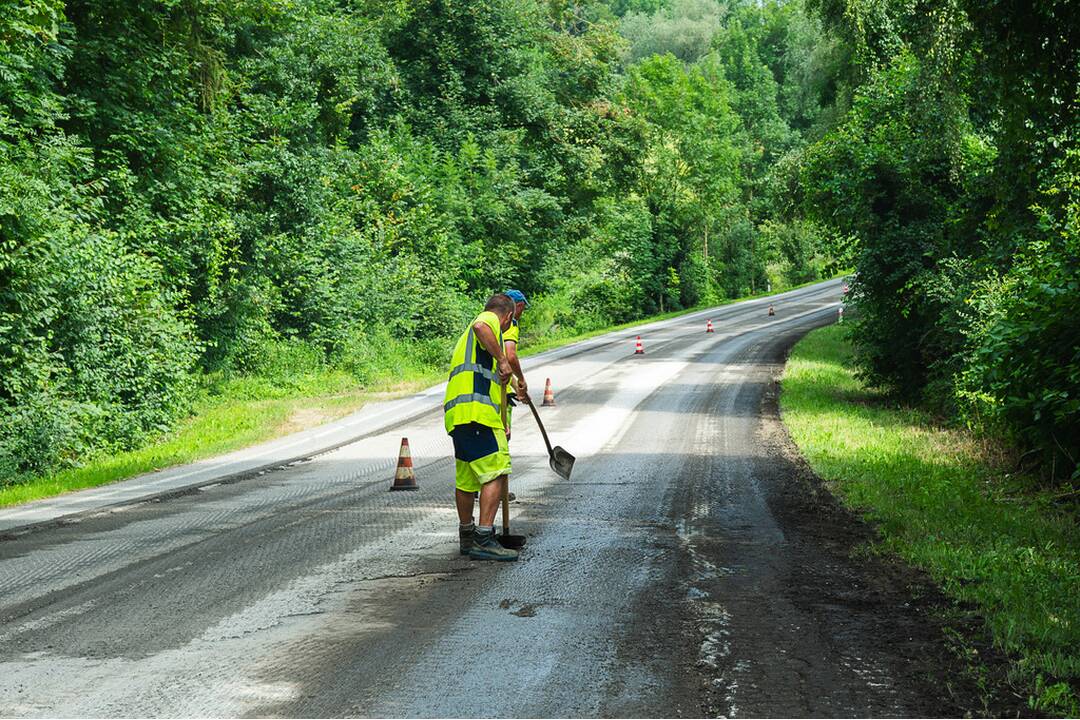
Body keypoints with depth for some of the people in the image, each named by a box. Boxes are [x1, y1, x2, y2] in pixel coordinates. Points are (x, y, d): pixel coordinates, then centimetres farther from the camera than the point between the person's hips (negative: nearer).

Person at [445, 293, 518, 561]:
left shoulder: (468, 337, 34)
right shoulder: (491, 321, 4)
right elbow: (480, 327, -25)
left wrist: (499, 423, 41)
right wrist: (502, 359, -21)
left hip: (458, 414, 10)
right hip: (477, 411, -10)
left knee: (466, 479, 18)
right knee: (496, 473, -12)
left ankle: (467, 537, 29)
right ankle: (483, 539, -16)